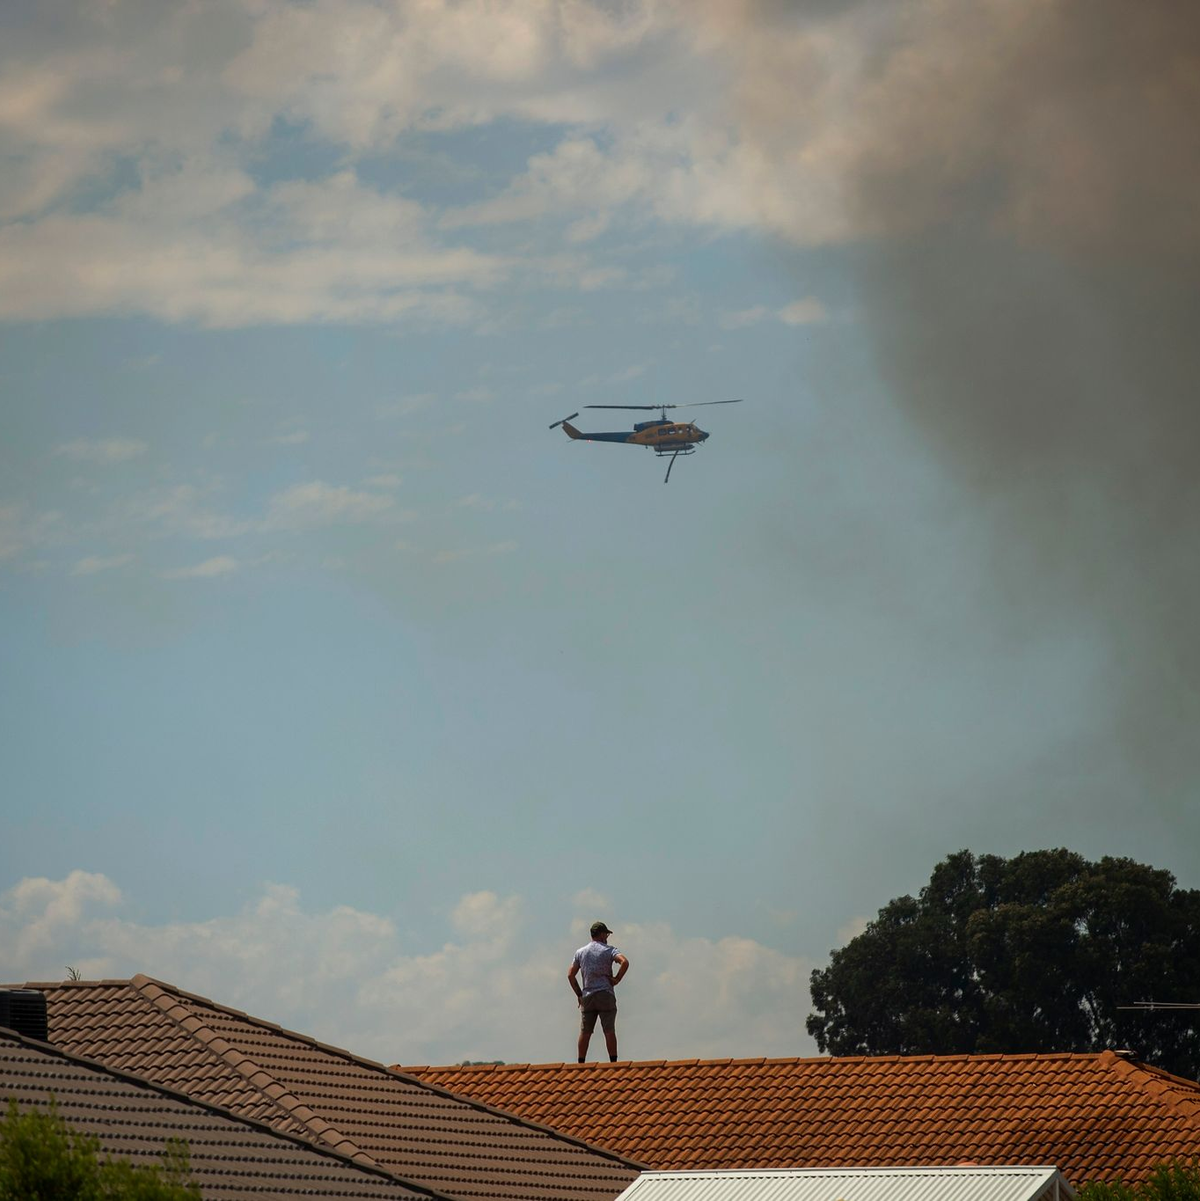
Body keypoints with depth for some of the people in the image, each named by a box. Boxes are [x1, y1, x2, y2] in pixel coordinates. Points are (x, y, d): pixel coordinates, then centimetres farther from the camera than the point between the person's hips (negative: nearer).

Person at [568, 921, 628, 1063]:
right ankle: (613, 1063, -7)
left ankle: (581, 1064, 4)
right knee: (609, 1031, -5)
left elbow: (570, 975, 9)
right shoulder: (608, 950, 0)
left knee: (585, 1032, 5)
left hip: (587, 996, 4)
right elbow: (624, 962, -18)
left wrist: (579, 994, 13)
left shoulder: (580, 952, 12)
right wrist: (617, 979, -7)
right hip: (605, 995, -4)